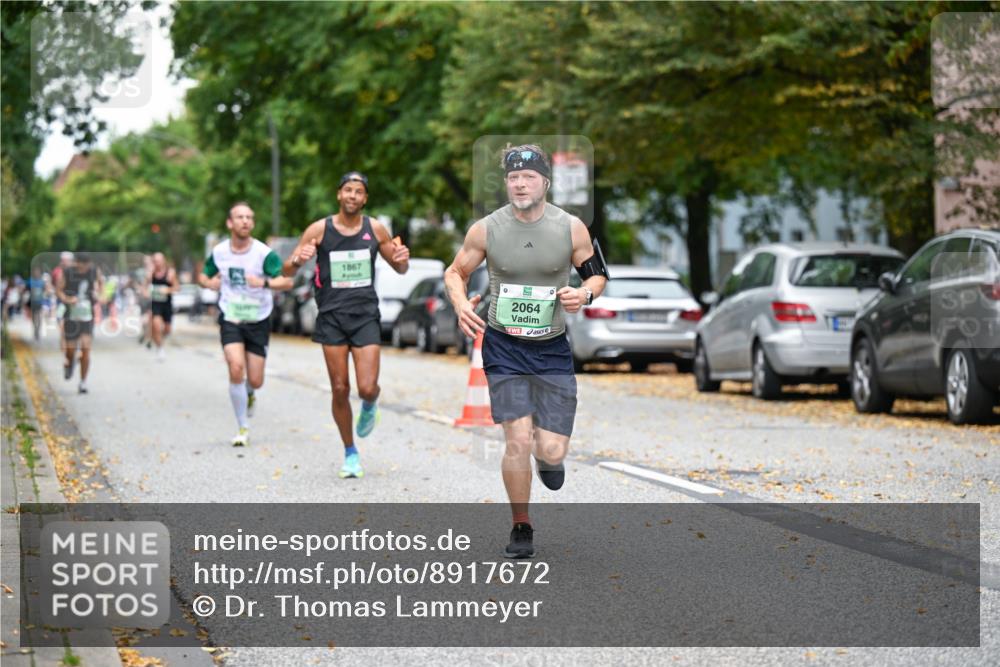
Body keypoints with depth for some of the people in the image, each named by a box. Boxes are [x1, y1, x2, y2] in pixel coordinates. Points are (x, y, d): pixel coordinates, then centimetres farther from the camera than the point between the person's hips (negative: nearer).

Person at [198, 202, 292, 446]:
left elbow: (287, 281, -21)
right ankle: (243, 428, -7)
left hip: (258, 322, -1)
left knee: (255, 381, 1)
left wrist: (264, 282, -39)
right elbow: (203, 275, 15)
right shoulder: (219, 252, -2)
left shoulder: (264, 253, -13)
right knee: (236, 368, -20)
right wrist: (209, 282, -9)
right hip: (230, 320, 1)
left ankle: (250, 394, 43)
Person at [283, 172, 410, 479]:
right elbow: (287, 271, -1)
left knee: (367, 388, -12)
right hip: (332, 317, 0)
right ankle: (350, 453, 17)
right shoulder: (319, 230, -2)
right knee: (340, 390, 0)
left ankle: (369, 407, 26)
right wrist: (298, 260, -24)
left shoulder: (375, 229, 4)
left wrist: (402, 259, -9)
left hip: (366, 316, 0)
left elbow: (400, 269, 15)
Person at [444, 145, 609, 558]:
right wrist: (460, 303, -12)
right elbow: (455, 272, 8)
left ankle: (548, 459, 36)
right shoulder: (486, 229, -5)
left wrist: (585, 294, -15)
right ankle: (521, 528, 10)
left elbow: (598, 274, 8)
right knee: (518, 440, -11)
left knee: (552, 450, -6)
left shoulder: (571, 228, -5)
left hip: (552, 350, 1)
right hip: (504, 347, -1)